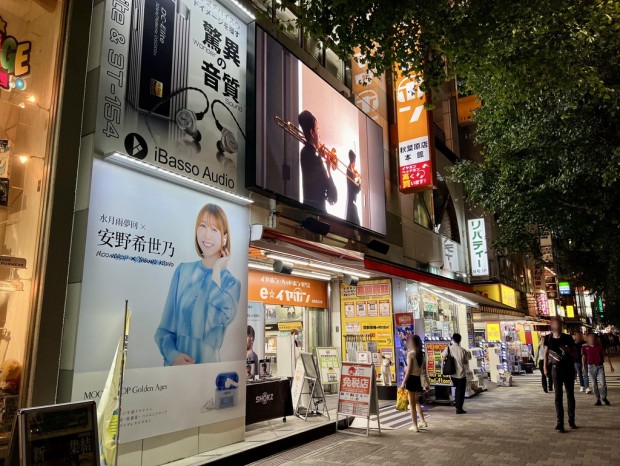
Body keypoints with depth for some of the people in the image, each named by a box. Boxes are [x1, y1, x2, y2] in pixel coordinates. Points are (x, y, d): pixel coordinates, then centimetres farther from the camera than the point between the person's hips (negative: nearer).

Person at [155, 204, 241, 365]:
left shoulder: (231, 283, 1)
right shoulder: (183, 271, 5)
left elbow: (218, 320, -17)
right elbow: (165, 327, 5)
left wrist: (216, 273, -8)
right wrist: (173, 355, -13)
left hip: (207, 366, -2)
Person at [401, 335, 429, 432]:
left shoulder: (410, 354, -13)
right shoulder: (423, 354, 4)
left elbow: (409, 370, -16)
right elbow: (424, 370, 9)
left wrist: (404, 381, -11)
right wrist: (426, 382, 19)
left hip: (412, 379, -6)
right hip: (419, 379, 6)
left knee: (412, 403, 5)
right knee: (416, 401, 23)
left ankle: (415, 426, 10)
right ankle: (423, 421, 18)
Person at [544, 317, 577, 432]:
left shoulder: (567, 338, -2)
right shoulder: (548, 338, -2)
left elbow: (575, 353, 3)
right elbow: (546, 353, 6)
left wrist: (568, 350, -18)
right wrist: (545, 367, 3)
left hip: (569, 368, 1)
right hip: (556, 369, -1)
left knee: (570, 394, 11)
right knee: (558, 395, -2)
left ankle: (571, 420, 25)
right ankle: (560, 423, -1)